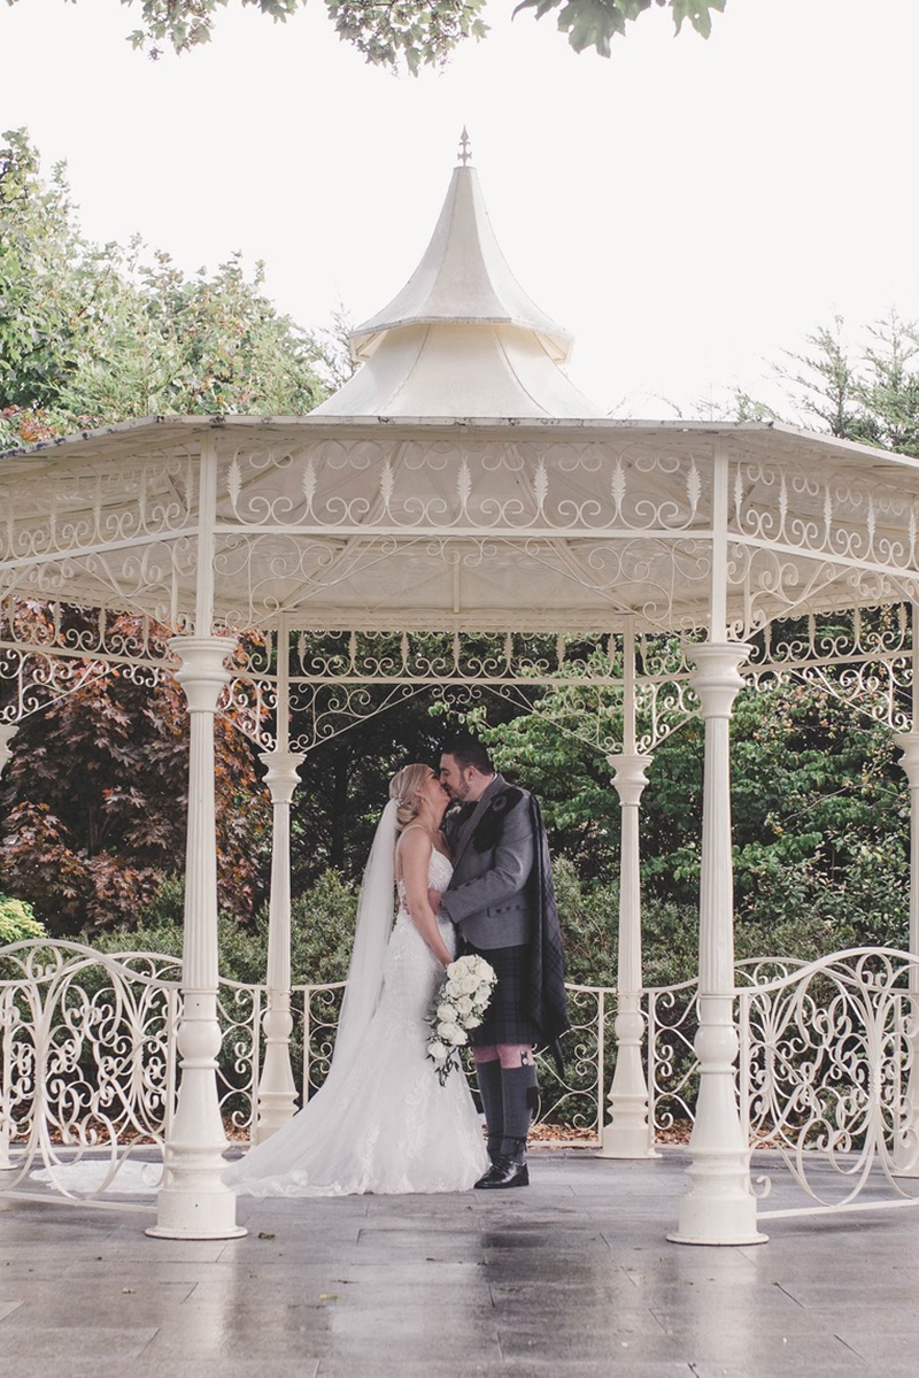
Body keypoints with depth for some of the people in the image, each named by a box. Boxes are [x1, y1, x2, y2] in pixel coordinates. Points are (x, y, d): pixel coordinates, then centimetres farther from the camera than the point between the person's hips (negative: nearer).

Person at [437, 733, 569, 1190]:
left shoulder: (515, 807, -7)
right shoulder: (461, 817, 19)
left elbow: (509, 876, -16)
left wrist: (446, 903, -13)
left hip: (510, 947, -9)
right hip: (476, 947, 9)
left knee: (512, 1049, -9)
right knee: (484, 1051, 7)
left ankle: (515, 1157, -9)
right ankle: (497, 1153, 11)